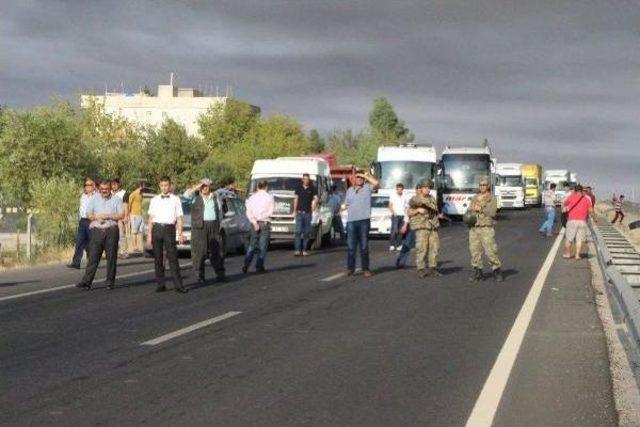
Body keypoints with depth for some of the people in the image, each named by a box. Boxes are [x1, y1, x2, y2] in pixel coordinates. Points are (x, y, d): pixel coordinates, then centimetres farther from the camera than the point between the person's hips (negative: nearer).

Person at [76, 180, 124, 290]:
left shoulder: (116, 199, 6)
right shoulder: (94, 199, 12)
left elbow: (121, 215, -2)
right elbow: (89, 214, 9)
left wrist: (108, 216, -11)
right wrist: (97, 217, -11)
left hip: (111, 231, -1)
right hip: (97, 230, 1)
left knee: (111, 257, 2)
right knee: (93, 257, -4)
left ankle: (110, 282, 10)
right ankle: (86, 282, -7)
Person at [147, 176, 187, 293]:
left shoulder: (175, 199, 7)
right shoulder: (154, 200, 13)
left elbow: (179, 218, 4)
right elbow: (151, 218, 12)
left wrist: (180, 234, -4)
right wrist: (149, 234, 5)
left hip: (169, 228, -2)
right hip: (156, 228, 2)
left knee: (173, 257, -7)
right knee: (158, 258, 5)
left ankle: (178, 285, -8)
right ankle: (160, 285, 11)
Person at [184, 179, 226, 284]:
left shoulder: (214, 197, 14)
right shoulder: (195, 196, 4)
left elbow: (218, 211, 18)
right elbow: (186, 195, -16)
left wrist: (218, 226, 11)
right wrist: (196, 187, -13)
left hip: (213, 226, 3)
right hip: (199, 227, -3)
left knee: (216, 251, 4)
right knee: (199, 252, -3)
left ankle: (220, 274, 11)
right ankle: (200, 275, 2)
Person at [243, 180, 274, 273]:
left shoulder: (252, 197, 7)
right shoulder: (269, 197, -2)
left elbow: (248, 212, -3)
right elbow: (270, 211, -10)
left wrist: (254, 222, -9)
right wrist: (262, 216, -4)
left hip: (254, 223, 3)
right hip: (265, 223, -3)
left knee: (251, 245, 11)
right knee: (263, 246, 2)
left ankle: (246, 266, 3)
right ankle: (259, 266, -2)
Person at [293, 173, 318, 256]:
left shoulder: (312, 188, 3)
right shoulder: (298, 188, 9)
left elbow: (316, 198, -6)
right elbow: (296, 199, 14)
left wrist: (314, 206, -26)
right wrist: (294, 210, 9)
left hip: (308, 212, 0)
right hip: (299, 212, 0)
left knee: (306, 232, 4)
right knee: (298, 231, -10)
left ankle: (304, 250, 11)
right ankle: (297, 250, -14)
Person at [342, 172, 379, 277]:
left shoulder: (367, 188, 7)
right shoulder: (349, 190, 18)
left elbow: (376, 183, -13)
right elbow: (346, 204, 22)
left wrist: (365, 175, -6)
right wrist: (344, 207, 0)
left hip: (364, 220, -2)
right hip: (351, 220, 2)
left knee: (364, 246, 3)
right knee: (351, 246, 0)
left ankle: (365, 269, 8)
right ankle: (350, 268, 4)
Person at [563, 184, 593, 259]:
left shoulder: (571, 197, 1)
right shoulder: (587, 199, 4)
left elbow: (564, 204, 17)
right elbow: (590, 210, 0)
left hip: (572, 221, -1)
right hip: (582, 221, 1)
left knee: (568, 238, 11)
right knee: (580, 239, 4)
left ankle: (567, 254, 17)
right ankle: (577, 255, 0)